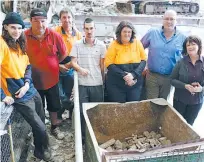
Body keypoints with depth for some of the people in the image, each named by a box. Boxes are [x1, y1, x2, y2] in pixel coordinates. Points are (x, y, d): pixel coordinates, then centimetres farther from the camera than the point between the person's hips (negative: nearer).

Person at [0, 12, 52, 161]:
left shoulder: (19, 43, 8)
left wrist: (27, 84, -6)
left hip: (31, 91, 7)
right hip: (19, 97, -7)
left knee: (41, 123, 19)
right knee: (40, 128, 2)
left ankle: (40, 149, 43)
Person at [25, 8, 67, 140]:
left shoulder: (54, 36, -12)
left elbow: (63, 53, 3)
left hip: (52, 78, 1)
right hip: (33, 79, -1)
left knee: (54, 106, 18)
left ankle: (55, 128, 41)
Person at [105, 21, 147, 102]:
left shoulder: (137, 43, 2)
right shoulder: (114, 45, -5)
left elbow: (143, 60, 2)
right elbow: (109, 64, -9)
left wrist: (133, 74, -13)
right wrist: (124, 75, -18)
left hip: (135, 83, 2)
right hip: (116, 84, -2)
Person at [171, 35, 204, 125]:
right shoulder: (181, 62, -10)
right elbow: (172, 80, -8)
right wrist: (185, 86, -23)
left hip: (197, 101, 1)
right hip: (180, 100, -1)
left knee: (188, 125, 19)